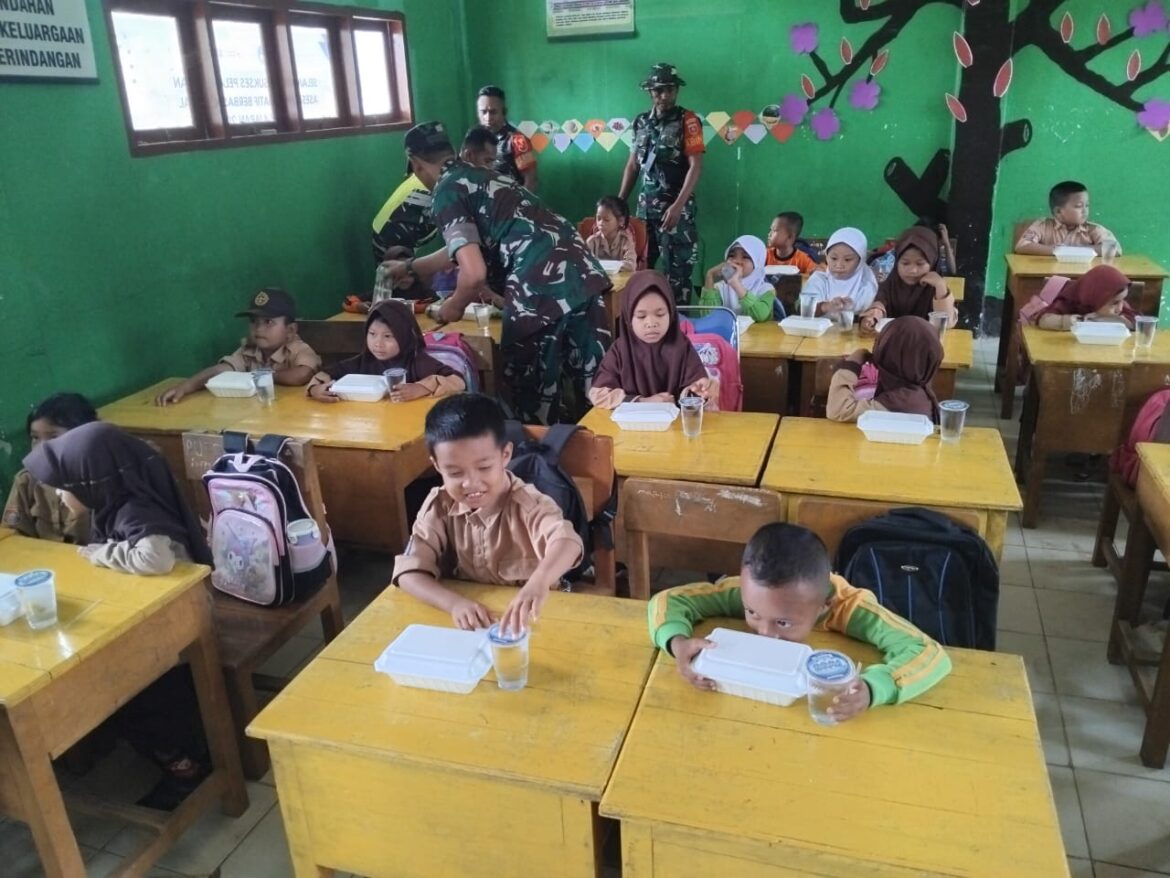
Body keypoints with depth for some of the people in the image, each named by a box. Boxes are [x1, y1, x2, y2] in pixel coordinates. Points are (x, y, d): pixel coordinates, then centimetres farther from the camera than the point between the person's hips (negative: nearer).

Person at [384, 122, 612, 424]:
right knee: (593, 384, 15)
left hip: (542, 287, -8)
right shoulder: (481, 177, 27)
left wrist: (454, 307, 12)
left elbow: (474, 273, -10)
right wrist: (409, 267, 56)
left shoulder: (446, 191, 1)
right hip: (580, 271, 8)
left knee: (534, 392, 10)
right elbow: (467, 248, 42)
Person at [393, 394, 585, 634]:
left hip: (528, 619, -2)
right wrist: (454, 603, -30)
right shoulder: (439, 506, -7)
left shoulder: (529, 504, -18)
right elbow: (409, 573, -12)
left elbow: (567, 541, -37)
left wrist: (539, 581, -57)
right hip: (465, 623, 3)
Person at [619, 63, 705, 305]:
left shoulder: (687, 120, -5)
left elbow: (695, 166, -12)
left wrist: (677, 206, -21)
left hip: (677, 206, -5)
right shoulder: (641, 121, 9)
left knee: (679, 266, -3)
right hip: (646, 205, 5)